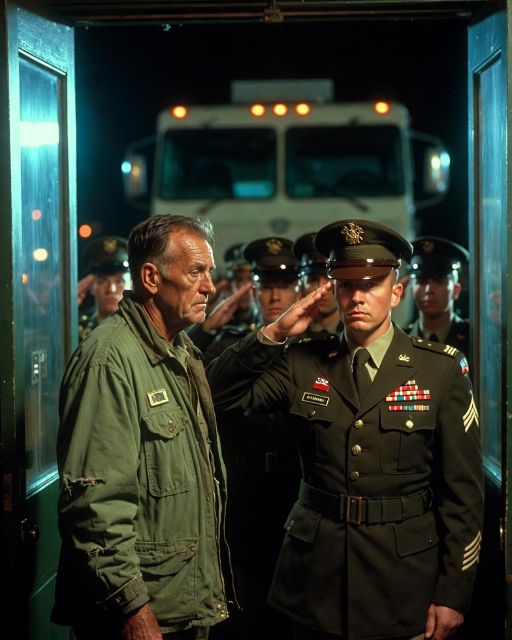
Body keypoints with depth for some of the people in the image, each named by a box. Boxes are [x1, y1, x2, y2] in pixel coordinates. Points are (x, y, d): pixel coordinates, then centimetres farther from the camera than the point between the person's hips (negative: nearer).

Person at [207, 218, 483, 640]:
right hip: (316, 575, 2)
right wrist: (273, 334, -12)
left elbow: (462, 489, -3)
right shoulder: (302, 364, 4)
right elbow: (218, 396, -3)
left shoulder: (442, 369, -3)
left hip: (406, 578, -2)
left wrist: (453, 593, -6)